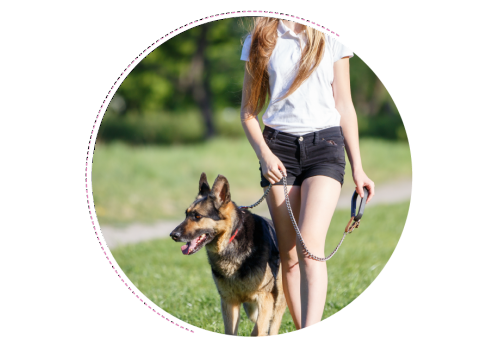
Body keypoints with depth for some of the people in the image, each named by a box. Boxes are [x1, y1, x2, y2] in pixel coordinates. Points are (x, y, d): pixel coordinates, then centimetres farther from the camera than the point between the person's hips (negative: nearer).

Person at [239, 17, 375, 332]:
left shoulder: (331, 39, 8)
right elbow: (249, 111, 11)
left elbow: (345, 107, 10)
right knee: (289, 252, -1)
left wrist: (358, 168, 6)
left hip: (325, 144, -2)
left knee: (311, 244, -19)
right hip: (279, 147, 2)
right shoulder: (260, 40, 10)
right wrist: (264, 154, -6)